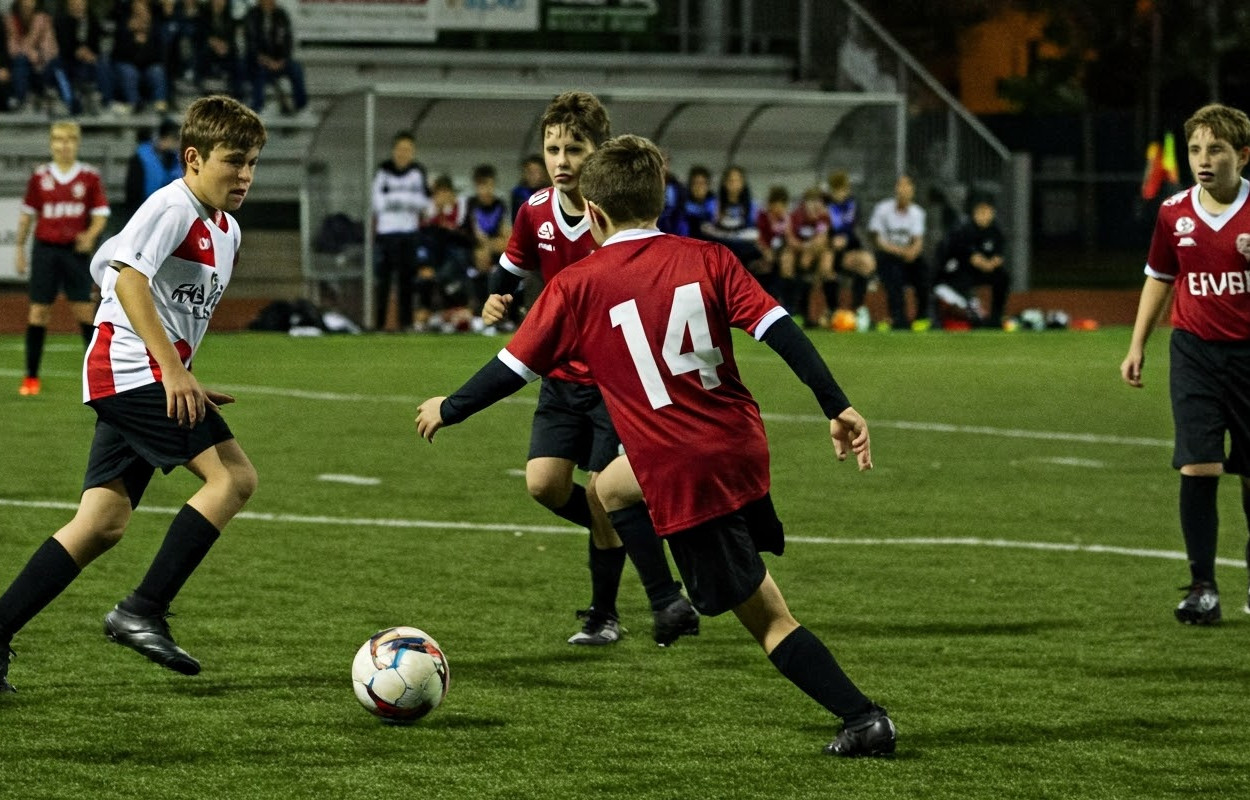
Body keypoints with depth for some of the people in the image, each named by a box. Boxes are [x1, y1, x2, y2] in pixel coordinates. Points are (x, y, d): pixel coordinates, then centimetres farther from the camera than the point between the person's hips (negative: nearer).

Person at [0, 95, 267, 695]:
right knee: (232, 476, -16)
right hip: (131, 369, -10)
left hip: (153, 379, 10)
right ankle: (143, 611, -14)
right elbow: (128, 278, -23)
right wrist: (173, 367, -28)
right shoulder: (172, 207, -10)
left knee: (105, 522, 3)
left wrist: (185, 385, 24)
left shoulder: (225, 229, 19)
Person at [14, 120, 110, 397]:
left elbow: (101, 214, 2)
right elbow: (27, 214, 10)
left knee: (85, 310, -2)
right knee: (38, 311, -1)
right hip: (45, 249, 1)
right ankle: (31, 377, 5)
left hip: (75, 250, -1)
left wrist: (90, 235, -17)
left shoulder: (90, 177, 0)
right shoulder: (40, 176, 3)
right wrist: (20, 247, 9)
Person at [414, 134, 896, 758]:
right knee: (608, 487, 31)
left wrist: (449, 410, 20)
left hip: (683, 474, -5)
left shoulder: (575, 288, -4)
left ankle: (863, 718, -4)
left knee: (766, 615, 2)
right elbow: (780, 331, -6)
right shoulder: (708, 259, 3)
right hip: (743, 447, 5)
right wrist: (838, 407, -5)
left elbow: (513, 369, 3)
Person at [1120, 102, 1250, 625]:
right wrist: (1137, 346, 13)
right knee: (1197, 468, -10)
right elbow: (1159, 278, 16)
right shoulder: (1174, 213, 3)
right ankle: (1203, 587, -5)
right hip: (1194, 351, 2)